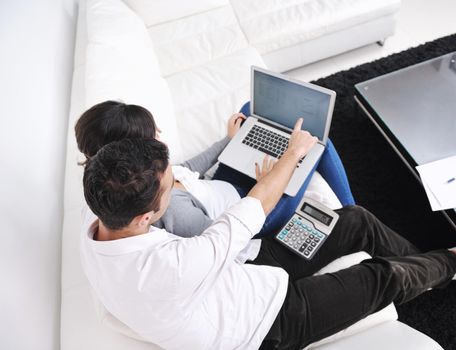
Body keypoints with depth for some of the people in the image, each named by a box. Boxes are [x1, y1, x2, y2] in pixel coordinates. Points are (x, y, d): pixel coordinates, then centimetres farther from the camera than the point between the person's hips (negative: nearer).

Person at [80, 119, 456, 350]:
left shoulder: (95, 223, -15)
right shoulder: (169, 266, -40)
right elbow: (258, 205, -28)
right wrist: (294, 152, -8)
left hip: (243, 265, 7)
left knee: (356, 219, 7)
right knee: (386, 276, -1)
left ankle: (424, 257, 38)